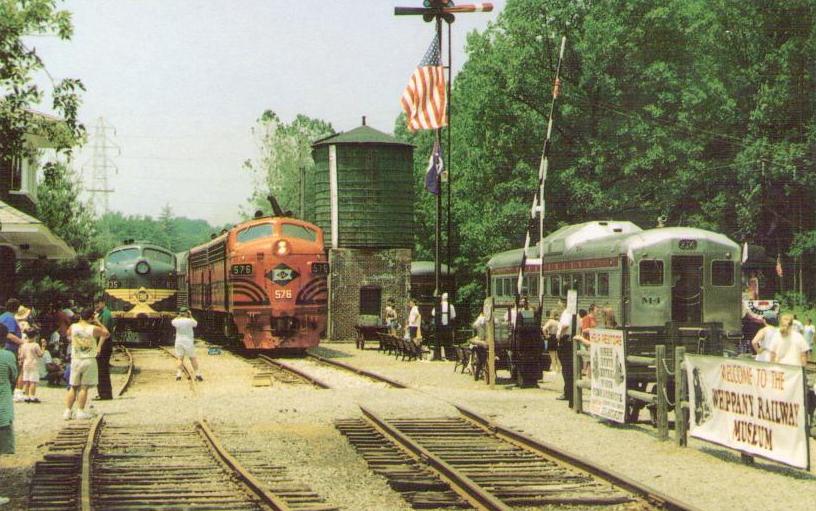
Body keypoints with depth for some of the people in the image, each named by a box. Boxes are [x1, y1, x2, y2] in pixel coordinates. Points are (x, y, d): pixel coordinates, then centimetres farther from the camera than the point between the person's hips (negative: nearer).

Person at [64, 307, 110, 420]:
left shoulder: (73, 327, -2)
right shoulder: (94, 329, -9)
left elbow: (69, 337, 21)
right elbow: (107, 334, 7)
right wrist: (98, 323, 15)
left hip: (75, 359, 3)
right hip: (89, 360, -3)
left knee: (73, 387, 11)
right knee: (84, 387, 0)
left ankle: (68, 411, 8)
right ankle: (80, 411, -1)